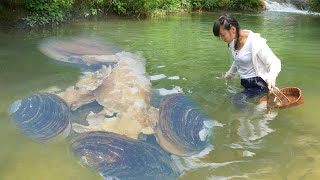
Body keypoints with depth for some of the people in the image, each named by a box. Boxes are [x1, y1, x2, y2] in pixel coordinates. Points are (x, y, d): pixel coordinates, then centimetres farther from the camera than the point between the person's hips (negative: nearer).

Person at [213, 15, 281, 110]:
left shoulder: (254, 41, -20)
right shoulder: (233, 41, 3)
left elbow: (275, 62, -21)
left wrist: (271, 77, -42)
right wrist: (229, 75, 40)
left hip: (259, 84, -8)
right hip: (245, 84, 9)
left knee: (236, 100, -26)